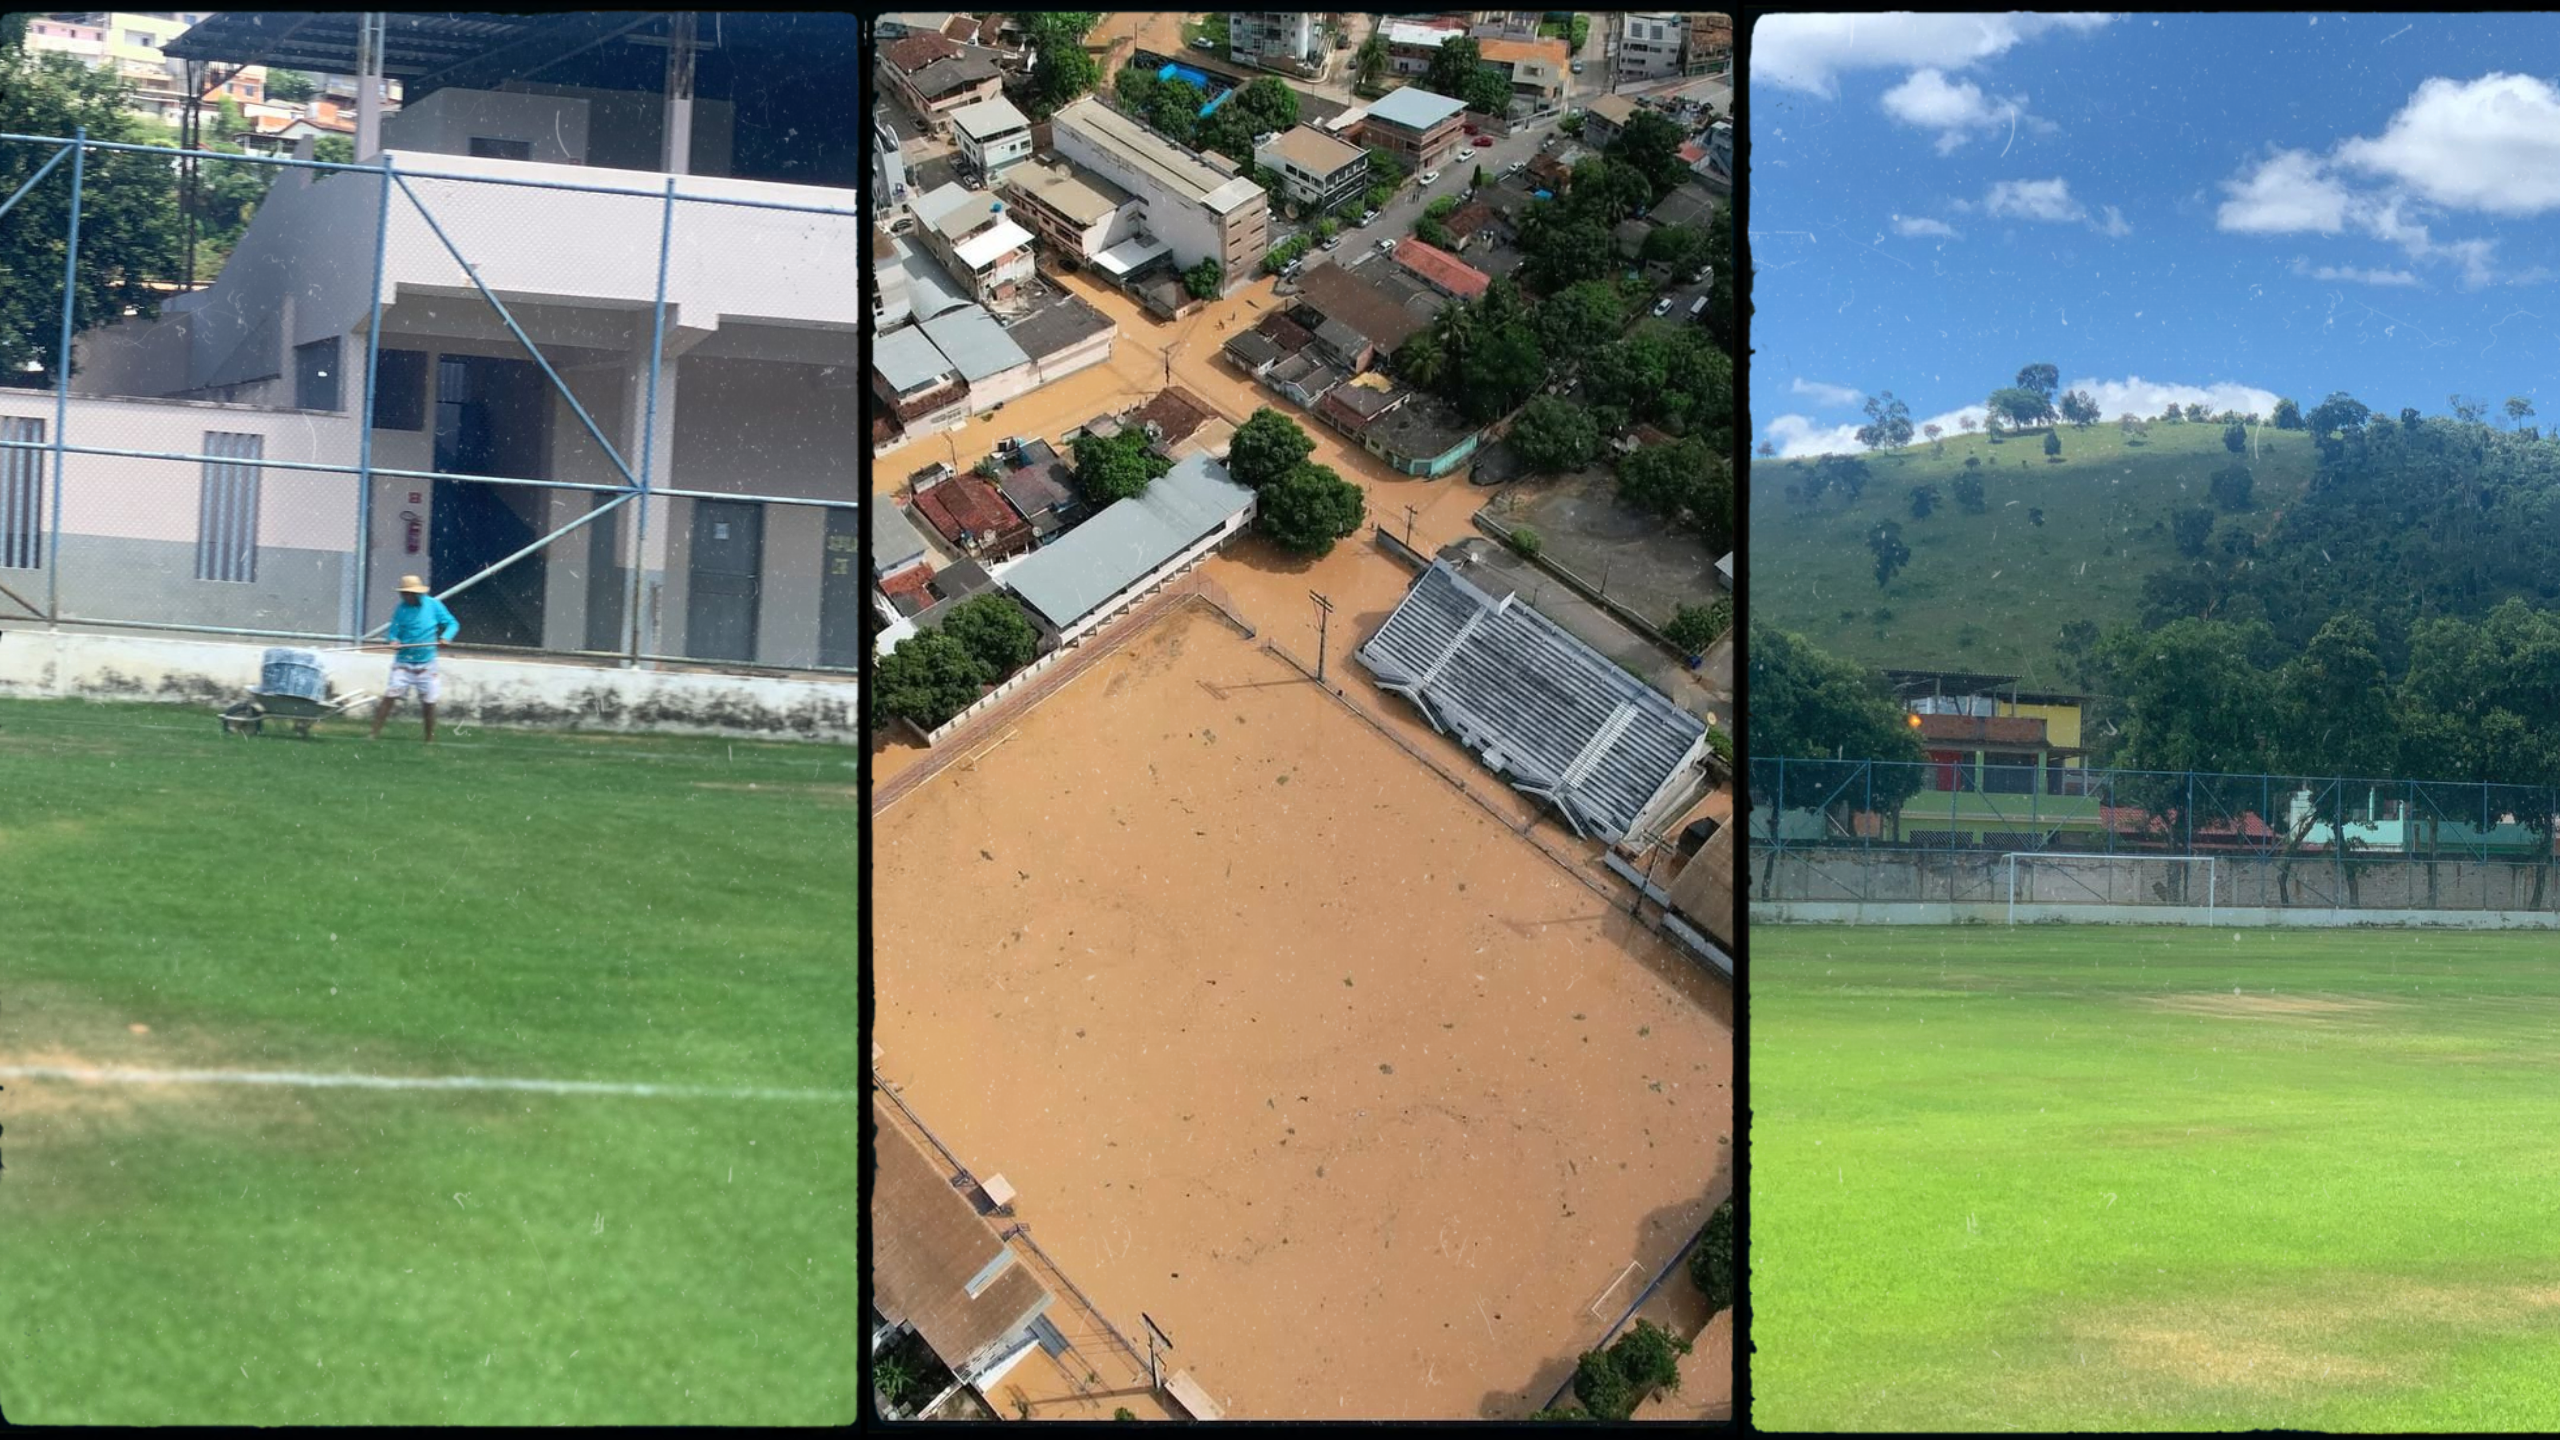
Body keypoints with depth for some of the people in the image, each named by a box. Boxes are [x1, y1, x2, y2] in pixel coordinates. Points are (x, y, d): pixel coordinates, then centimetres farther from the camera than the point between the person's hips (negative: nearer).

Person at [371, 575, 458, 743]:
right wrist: (394, 641, -23)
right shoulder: (402, 609, -2)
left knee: (429, 702, 5)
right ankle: (375, 732, -7)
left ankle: (430, 737, 19)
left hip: (426, 664, 0)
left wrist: (445, 637, -19)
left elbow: (452, 624, 0)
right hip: (403, 662, 0)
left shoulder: (433, 605, -4)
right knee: (390, 696, -10)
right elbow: (394, 631, 0)